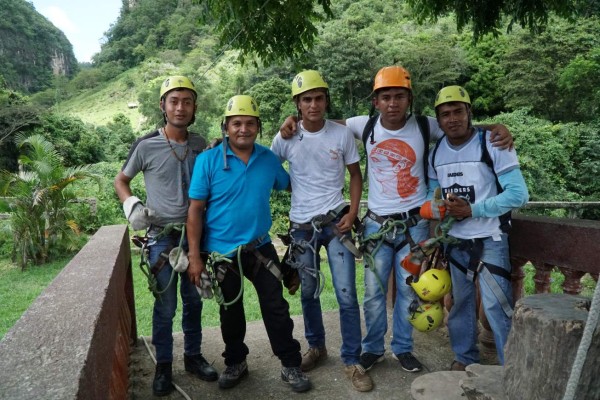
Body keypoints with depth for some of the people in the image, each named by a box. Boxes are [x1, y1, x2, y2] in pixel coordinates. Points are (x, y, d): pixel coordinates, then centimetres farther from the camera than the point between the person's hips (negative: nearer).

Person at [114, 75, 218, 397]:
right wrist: (132, 206, -13)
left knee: (194, 300, 14)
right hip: (162, 236, -3)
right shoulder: (146, 145, -9)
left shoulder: (200, 144, 1)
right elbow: (121, 180, 5)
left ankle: (193, 356, 32)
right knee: (165, 305, 3)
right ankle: (163, 365, 23)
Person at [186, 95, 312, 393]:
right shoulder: (208, 160, -11)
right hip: (222, 252, -1)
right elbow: (195, 210, -11)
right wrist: (194, 257, -13)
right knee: (230, 311, 17)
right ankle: (235, 363, 38)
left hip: (260, 247, 2)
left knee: (276, 308, 7)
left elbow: (288, 185, 17)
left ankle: (291, 366, 25)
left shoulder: (269, 159, -2)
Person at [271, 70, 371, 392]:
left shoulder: (342, 134, -4)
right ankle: (316, 347, 35)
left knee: (346, 295, -2)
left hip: (335, 221, -1)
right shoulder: (285, 138, -4)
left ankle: (352, 361, 14)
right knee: (308, 292, 14)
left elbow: (355, 174, 5)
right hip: (302, 225, 1)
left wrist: (352, 212, -5)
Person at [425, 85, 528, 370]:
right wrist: (438, 208, -13)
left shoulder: (493, 144, -14)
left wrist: (472, 209, -23)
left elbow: (519, 194, -17)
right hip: (453, 240, 5)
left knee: (497, 305, -4)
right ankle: (464, 357, 35)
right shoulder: (436, 151, 2)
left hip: (489, 240, -5)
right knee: (460, 302, 16)